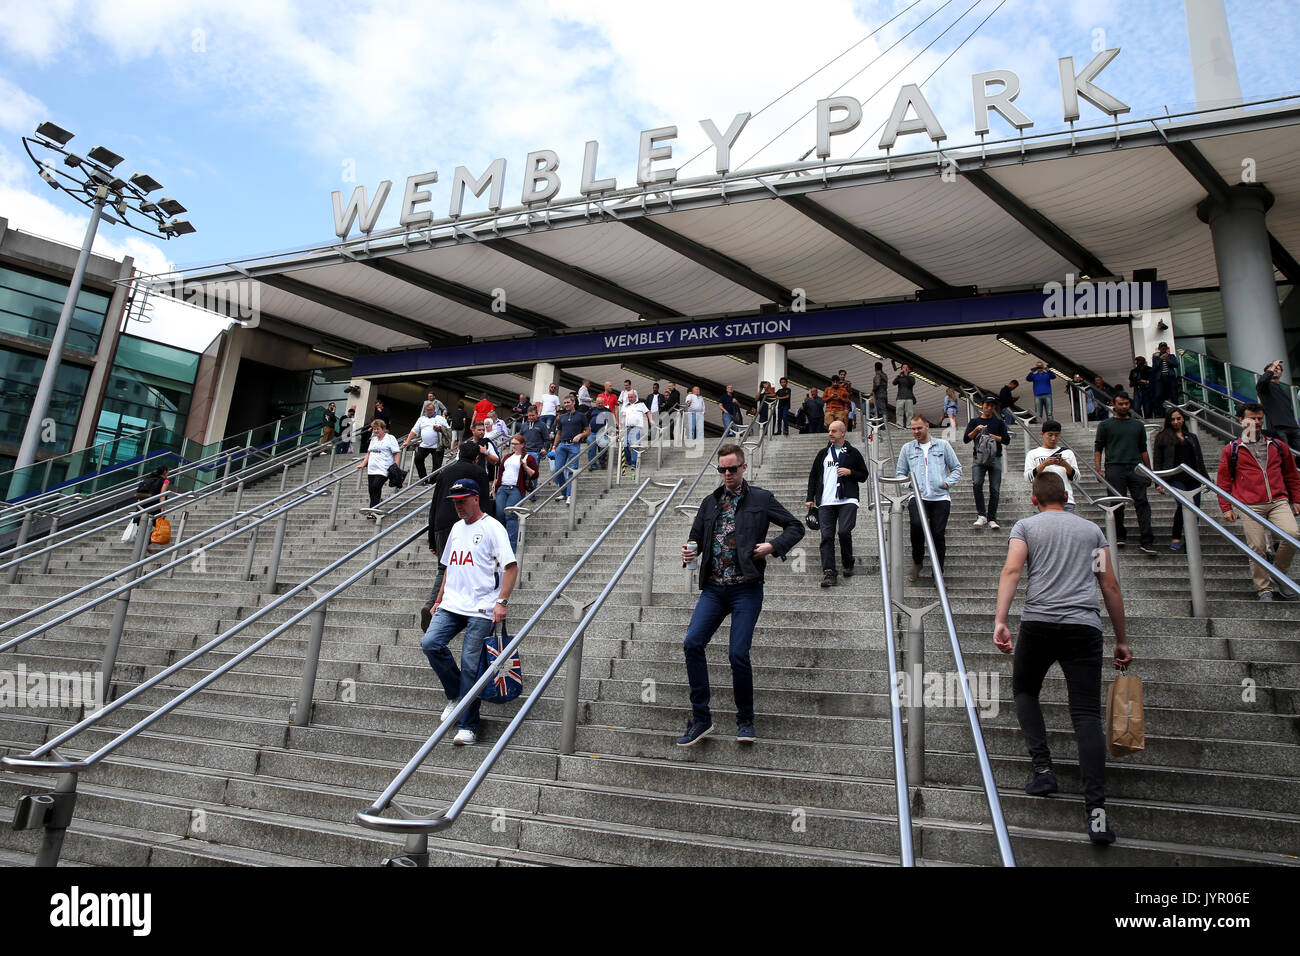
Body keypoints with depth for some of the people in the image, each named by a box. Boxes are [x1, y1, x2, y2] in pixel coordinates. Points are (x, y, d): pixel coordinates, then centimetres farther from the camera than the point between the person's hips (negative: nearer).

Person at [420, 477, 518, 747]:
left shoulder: (492, 528, -5)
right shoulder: (456, 528, 19)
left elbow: (511, 567, -10)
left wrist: (501, 602, -19)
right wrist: (439, 599, 21)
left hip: (481, 610, -6)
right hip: (451, 606, 7)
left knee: (470, 664, -6)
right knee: (430, 643, -12)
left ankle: (467, 727, 5)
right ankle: (456, 694, 10)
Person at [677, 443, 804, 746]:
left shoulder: (761, 499, 4)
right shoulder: (710, 502, 16)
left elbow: (796, 527, 7)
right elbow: (696, 537, 21)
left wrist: (773, 546, -10)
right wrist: (690, 552, -2)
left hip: (746, 588, -4)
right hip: (714, 587, 4)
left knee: (738, 654, -9)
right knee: (692, 643, -10)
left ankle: (745, 720, 15)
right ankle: (700, 718, 3)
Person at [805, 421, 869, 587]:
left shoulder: (853, 453, 11)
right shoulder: (823, 453, 17)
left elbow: (864, 475, 13)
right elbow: (813, 476, 18)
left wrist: (850, 472, -6)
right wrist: (810, 498, 10)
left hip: (847, 500, -2)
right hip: (825, 503, 3)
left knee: (844, 531, -17)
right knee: (827, 536, -6)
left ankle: (848, 565, 8)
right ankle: (829, 573, -8)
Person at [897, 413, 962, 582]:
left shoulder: (943, 445, 13)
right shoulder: (907, 448, 15)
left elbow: (957, 468, 15)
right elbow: (900, 472, 18)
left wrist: (948, 482, -2)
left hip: (940, 497, 0)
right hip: (917, 497, 0)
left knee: (938, 534, -4)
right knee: (917, 525, -26)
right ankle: (917, 562, -3)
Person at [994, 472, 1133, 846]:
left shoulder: (1026, 526, 11)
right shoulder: (1092, 529, 20)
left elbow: (1012, 570, -7)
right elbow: (1111, 586, 17)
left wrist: (1000, 621, -14)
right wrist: (1122, 640, 22)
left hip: (1038, 622, -1)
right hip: (1084, 626, 2)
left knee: (1024, 691, 22)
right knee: (1087, 714, -2)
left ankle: (1043, 768, 8)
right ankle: (1095, 811, -11)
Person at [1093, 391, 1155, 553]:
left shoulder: (1138, 425, 18)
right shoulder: (1105, 425, 9)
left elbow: (1143, 449, 21)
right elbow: (1098, 448, 5)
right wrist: (1098, 470, -6)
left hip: (1136, 468, 2)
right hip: (1115, 468, -2)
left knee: (1142, 502, -5)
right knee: (1117, 504, 0)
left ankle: (1146, 541, -5)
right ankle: (1119, 536, 15)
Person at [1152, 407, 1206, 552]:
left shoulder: (1192, 437, 21)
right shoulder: (1163, 437, 9)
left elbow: (1199, 460, 23)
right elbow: (1158, 461, 5)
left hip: (1192, 478, 5)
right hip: (1175, 478, -5)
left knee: (1195, 508, -3)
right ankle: (1176, 537, -9)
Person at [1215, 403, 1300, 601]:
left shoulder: (1277, 446, 16)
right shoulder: (1231, 450, 7)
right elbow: (1223, 482, 8)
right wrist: (1226, 508, 2)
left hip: (1279, 502, 2)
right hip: (1250, 506, -2)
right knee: (1257, 547, -4)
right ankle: (1264, 589, 9)